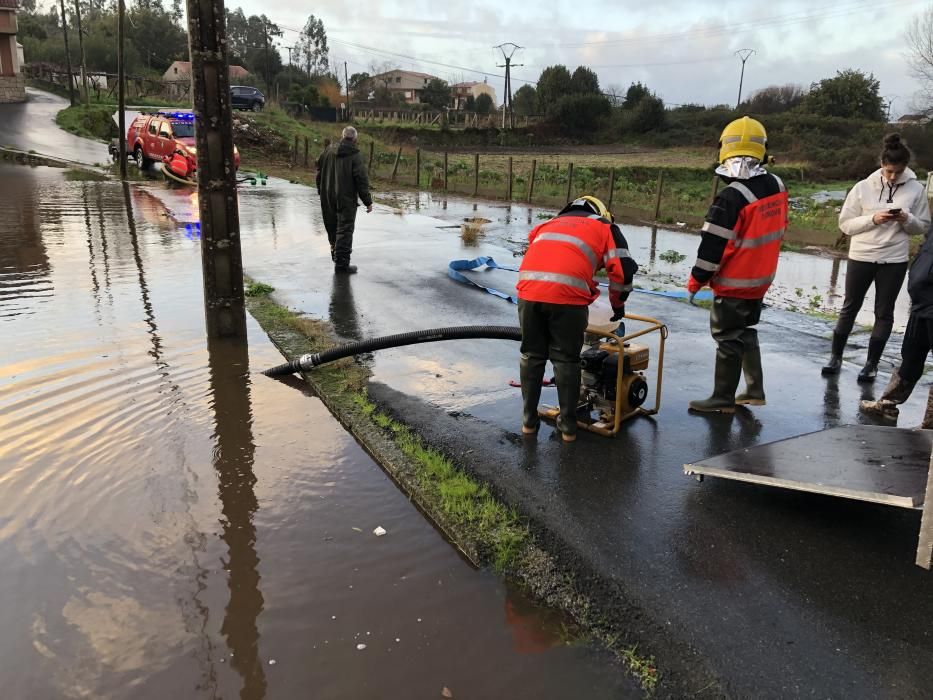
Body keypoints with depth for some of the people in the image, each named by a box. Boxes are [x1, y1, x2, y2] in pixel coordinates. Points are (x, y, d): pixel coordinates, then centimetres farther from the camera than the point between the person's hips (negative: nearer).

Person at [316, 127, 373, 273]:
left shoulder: (328, 152, 6)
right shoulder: (355, 155, -12)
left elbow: (319, 174, 15)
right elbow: (361, 180, -14)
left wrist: (321, 192, 26)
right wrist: (368, 201, -8)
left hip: (328, 199, 6)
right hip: (347, 200, -6)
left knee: (333, 228, 20)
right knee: (344, 230, -2)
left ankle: (337, 254, 37)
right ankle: (341, 264, -2)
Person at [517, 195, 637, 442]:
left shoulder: (549, 224, 36)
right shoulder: (605, 227, 23)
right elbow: (623, 269, 12)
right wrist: (618, 304, 27)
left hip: (529, 288, 3)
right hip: (567, 294, -3)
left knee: (532, 355, 17)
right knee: (566, 359, 11)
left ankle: (529, 420, 25)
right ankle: (568, 425, 19)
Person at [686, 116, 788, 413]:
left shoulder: (732, 197, -23)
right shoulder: (777, 186, 0)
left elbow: (712, 245, -20)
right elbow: (776, 230, 12)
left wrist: (696, 280, -10)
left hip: (734, 283, -7)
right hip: (762, 278, 7)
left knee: (728, 338, 4)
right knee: (746, 331, 21)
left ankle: (723, 399, 13)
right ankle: (754, 391, 28)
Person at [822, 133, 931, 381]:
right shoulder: (863, 187, -6)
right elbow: (845, 224, -4)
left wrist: (906, 219, -16)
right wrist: (872, 219, -19)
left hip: (894, 260, 1)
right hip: (861, 257, 0)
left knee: (884, 312, 7)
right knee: (850, 308, 10)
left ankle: (872, 363, 17)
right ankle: (836, 356, 22)